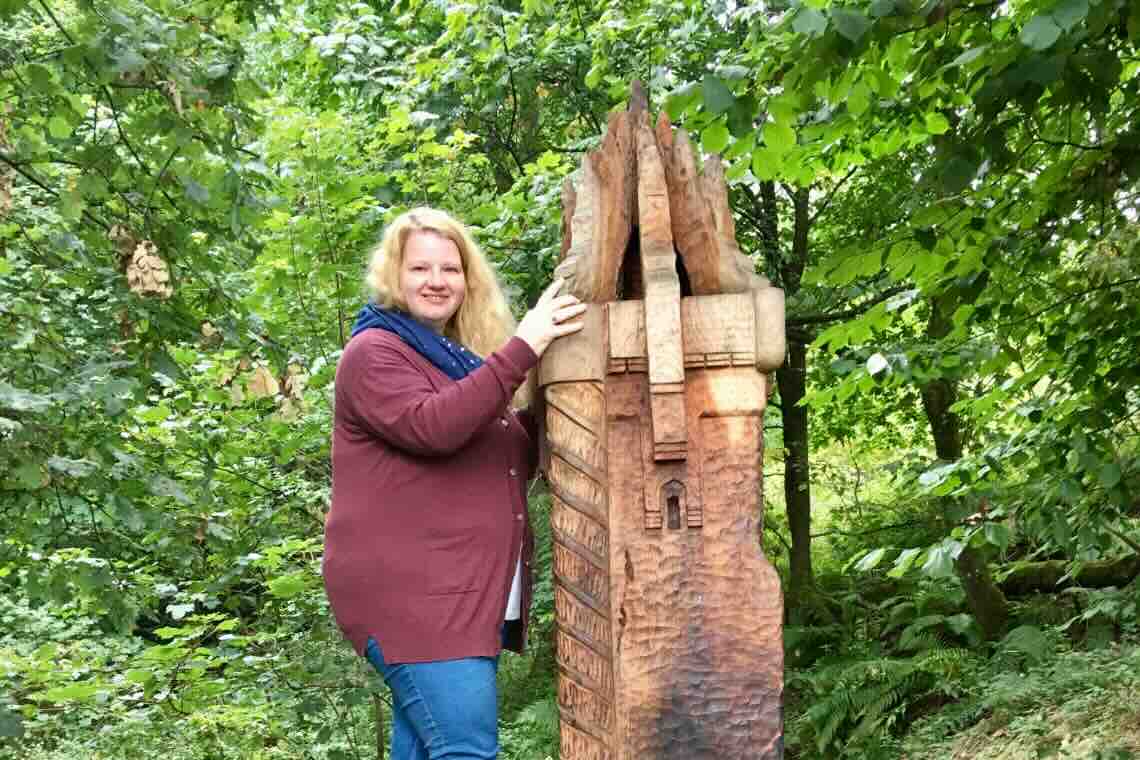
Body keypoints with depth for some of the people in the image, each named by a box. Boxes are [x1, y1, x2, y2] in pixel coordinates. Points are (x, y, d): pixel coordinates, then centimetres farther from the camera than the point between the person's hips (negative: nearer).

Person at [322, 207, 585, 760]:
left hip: (462, 594, 9)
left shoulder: (455, 358, 21)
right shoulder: (374, 352, -4)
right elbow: (432, 427, -23)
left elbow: (516, 462, 22)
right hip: (411, 592, -9)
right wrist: (521, 349, -23)